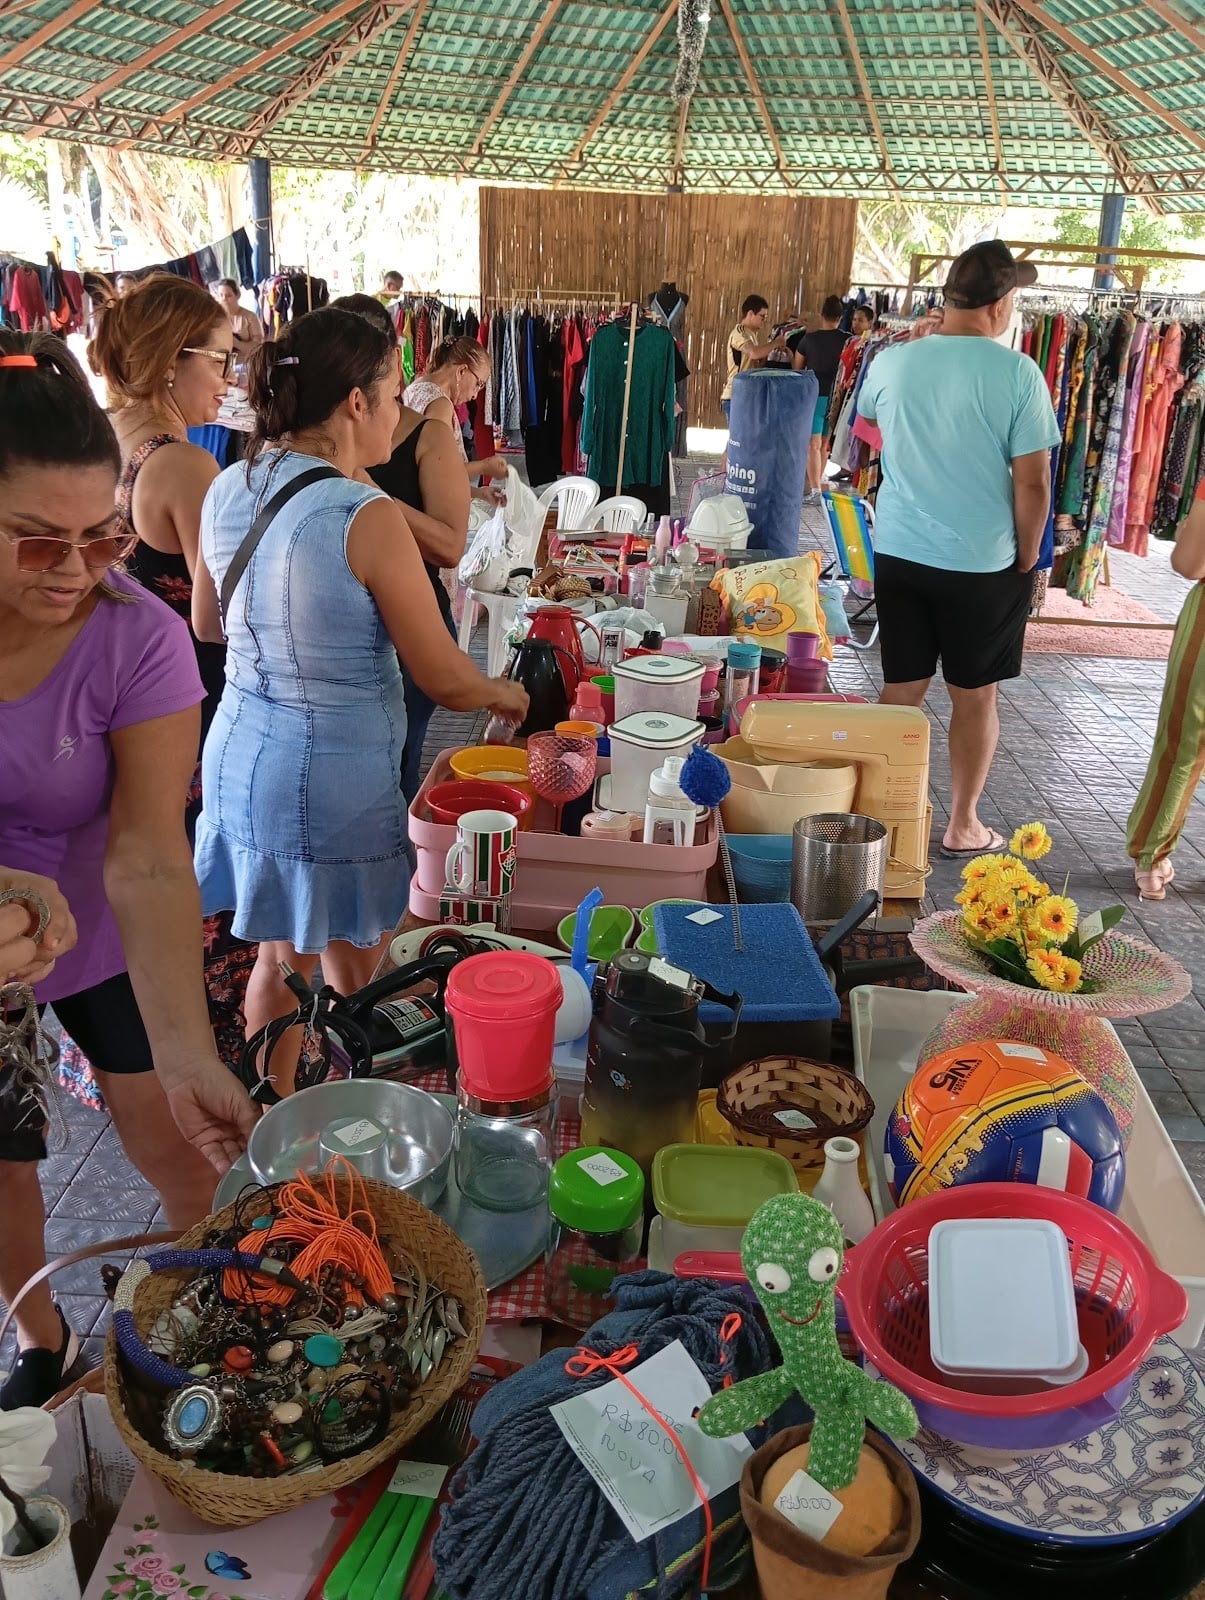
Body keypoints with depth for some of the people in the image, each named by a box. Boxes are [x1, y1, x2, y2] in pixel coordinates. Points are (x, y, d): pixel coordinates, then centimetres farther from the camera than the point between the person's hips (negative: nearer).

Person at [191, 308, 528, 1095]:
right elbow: (444, 677, -15)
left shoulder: (228, 491, 0)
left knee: (281, 954, 22)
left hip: (240, 750, 7)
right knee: (353, 966, 13)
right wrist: (505, 695, 4)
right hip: (332, 772, -7)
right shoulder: (368, 517, -21)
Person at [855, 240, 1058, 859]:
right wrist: (1026, 559, 1)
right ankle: (963, 826, 22)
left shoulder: (893, 362, -2)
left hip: (899, 553, 3)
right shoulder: (1016, 372, -13)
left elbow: (868, 419, 21)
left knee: (900, 691, 12)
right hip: (983, 561, -3)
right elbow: (1032, 481, -12)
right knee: (975, 696, 11)